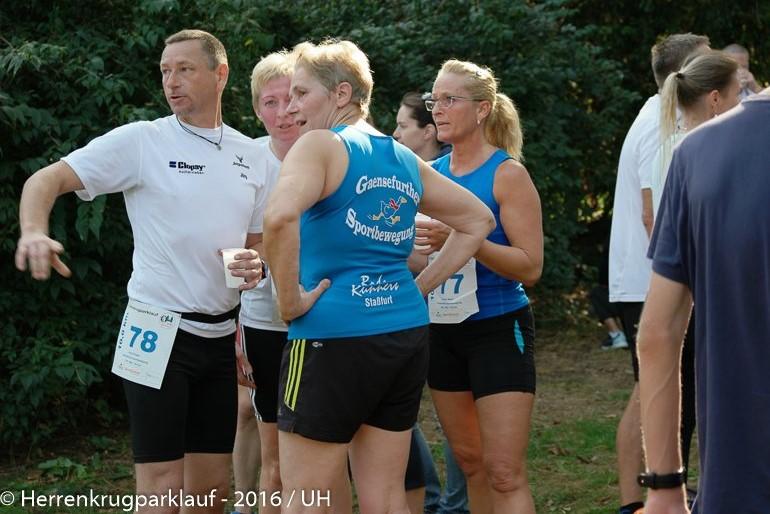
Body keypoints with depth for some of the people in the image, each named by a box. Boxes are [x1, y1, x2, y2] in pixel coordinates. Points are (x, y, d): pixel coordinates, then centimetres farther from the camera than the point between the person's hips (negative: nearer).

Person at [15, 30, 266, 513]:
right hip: (159, 334, -5)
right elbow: (46, 180, -11)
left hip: (221, 336, 5)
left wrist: (257, 266, -6)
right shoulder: (141, 141, -6)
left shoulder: (251, 155, 9)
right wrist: (34, 232, -32)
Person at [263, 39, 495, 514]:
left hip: (335, 336, -7)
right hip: (407, 332, 7)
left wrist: (290, 299, -16)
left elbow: (280, 216, -28)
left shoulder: (321, 146, -8)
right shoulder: (404, 159, 14)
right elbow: (478, 220, 23)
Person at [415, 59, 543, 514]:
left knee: (504, 473, -10)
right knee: (469, 462, 13)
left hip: (498, 328, -6)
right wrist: (416, 243, -7)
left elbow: (531, 267, -16)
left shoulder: (507, 174, -11)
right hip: (443, 329, 6)